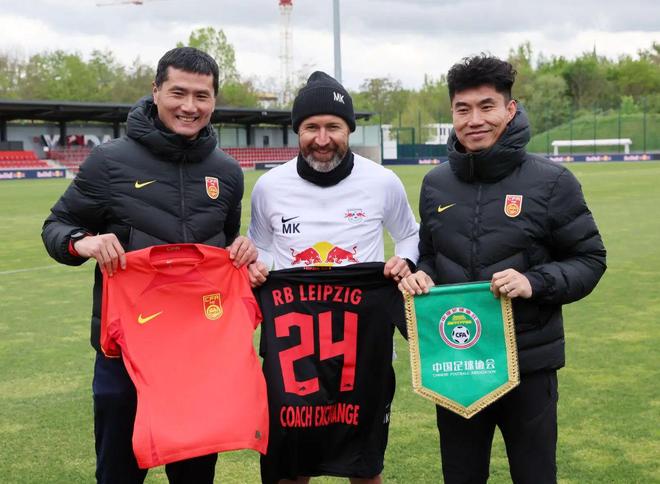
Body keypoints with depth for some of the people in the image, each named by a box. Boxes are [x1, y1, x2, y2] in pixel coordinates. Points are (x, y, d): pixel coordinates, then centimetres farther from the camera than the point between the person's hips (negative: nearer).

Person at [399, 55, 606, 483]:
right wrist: (421, 275, -6)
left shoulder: (550, 182, -8)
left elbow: (590, 259, -5)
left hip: (529, 364, -3)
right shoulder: (436, 184, 4)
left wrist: (535, 283, -21)